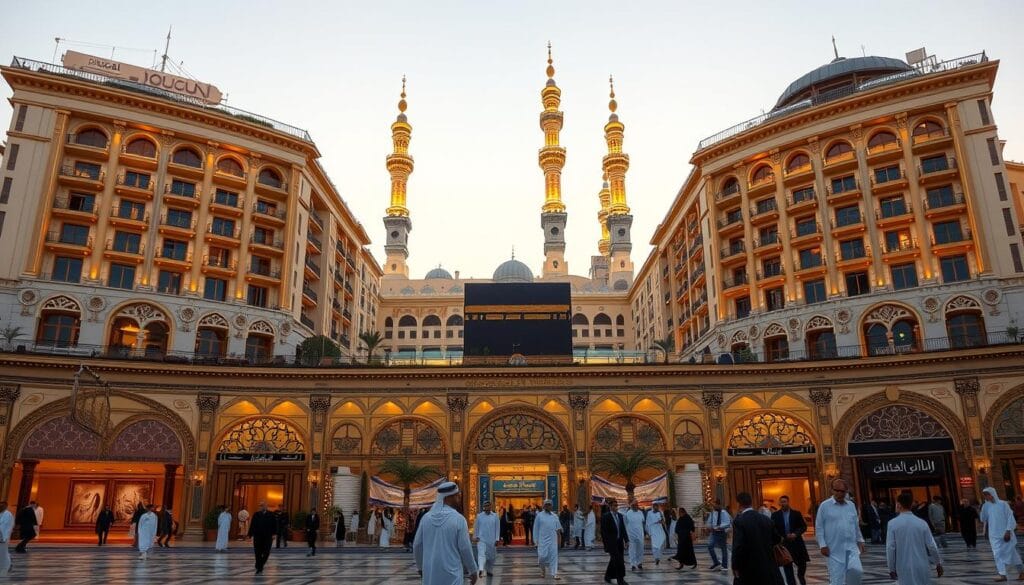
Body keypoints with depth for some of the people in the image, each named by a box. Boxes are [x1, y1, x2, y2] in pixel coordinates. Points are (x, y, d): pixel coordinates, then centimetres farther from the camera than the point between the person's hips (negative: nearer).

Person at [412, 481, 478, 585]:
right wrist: (473, 571, 3)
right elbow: (465, 548, -10)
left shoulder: (426, 517, -1)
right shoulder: (458, 519, -12)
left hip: (430, 572, 4)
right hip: (451, 573, -4)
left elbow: (417, 545, 5)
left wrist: (420, 566, 21)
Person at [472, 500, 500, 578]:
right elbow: (476, 527, 8)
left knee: (491, 556, 10)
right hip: (481, 539, -1)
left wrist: (497, 539, -3)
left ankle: (489, 570, 27)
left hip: (492, 540, 1)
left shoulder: (495, 516, 1)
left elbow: (497, 528, 1)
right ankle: (481, 570, -31)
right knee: (481, 554, -17)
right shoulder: (479, 516, 1)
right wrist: (475, 537, 7)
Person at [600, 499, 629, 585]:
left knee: (614, 561, 14)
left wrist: (626, 540, 5)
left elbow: (623, 529, 11)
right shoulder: (606, 516, -11)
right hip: (611, 542, -6)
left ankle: (608, 576, 30)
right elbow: (604, 531, -12)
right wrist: (606, 544, -15)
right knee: (618, 561, -9)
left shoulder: (620, 516, 9)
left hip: (619, 542, 6)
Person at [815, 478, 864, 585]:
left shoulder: (851, 505, 10)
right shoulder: (824, 506, -3)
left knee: (856, 570, -18)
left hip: (851, 547, 3)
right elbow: (819, 527, -3)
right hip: (834, 548, -3)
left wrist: (860, 540, 15)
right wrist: (822, 545, -8)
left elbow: (856, 525, 19)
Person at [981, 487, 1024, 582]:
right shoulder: (986, 507, 7)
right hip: (994, 535, 3)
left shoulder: (1003, 504, -5)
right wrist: (984, 507, 2)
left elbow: (1010, 518, -8)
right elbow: (983, 519, 9)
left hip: (1005, 533, -3)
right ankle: (1002, 574, -9)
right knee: (998, 554, -6)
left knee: (1011, 553, 6)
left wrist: (1008, 531, -15)